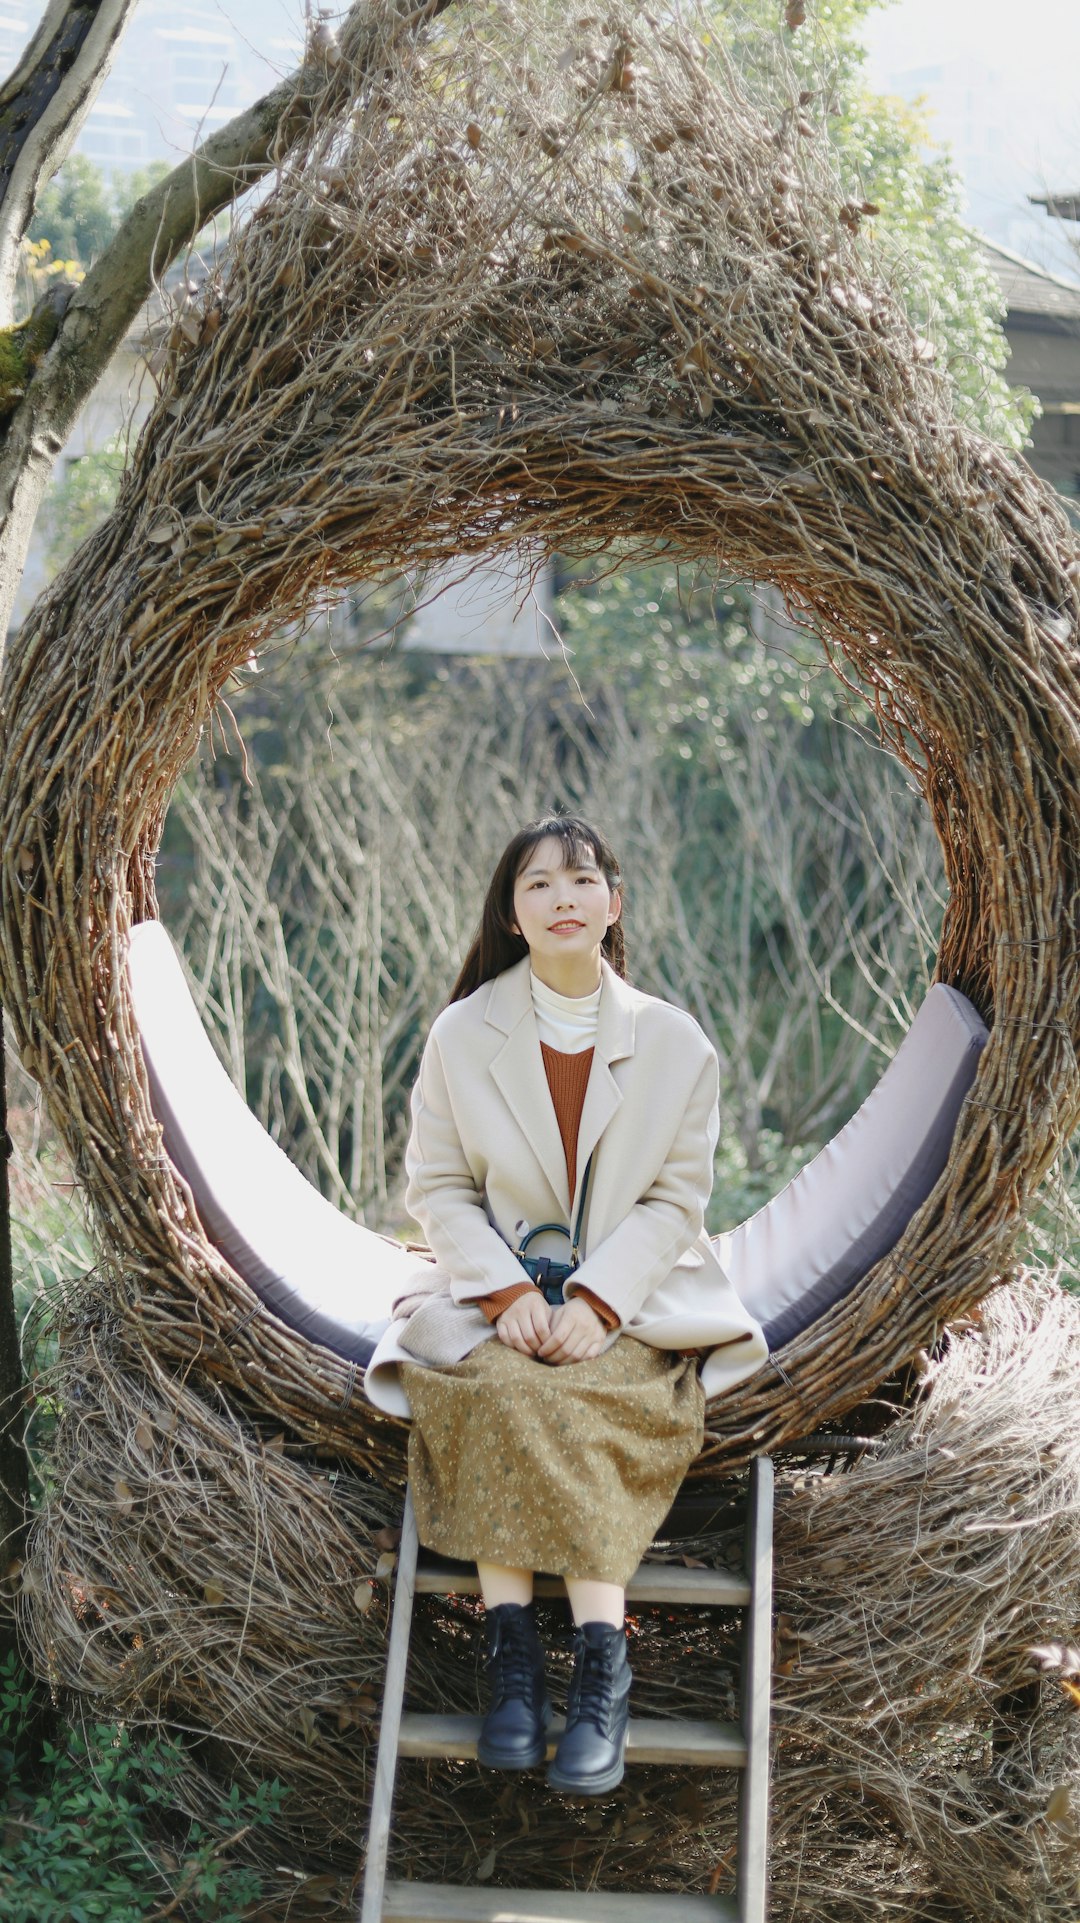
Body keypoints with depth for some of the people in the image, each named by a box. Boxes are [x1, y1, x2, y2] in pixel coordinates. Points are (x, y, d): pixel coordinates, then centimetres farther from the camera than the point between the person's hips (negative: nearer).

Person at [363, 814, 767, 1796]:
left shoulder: (675, 1042, 1)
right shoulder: (462, 1034, 3)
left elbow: (677, 1198, 0)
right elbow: (437, 1184, 4)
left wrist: (597, 1299, -16)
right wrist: (505, 1291, -13)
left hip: (630, 1298, -1)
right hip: (495, 1285, 1)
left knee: (533, 1395, -32)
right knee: (497, 1383, -33)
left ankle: (516, 1639, -31)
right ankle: (599, 1649, -34)